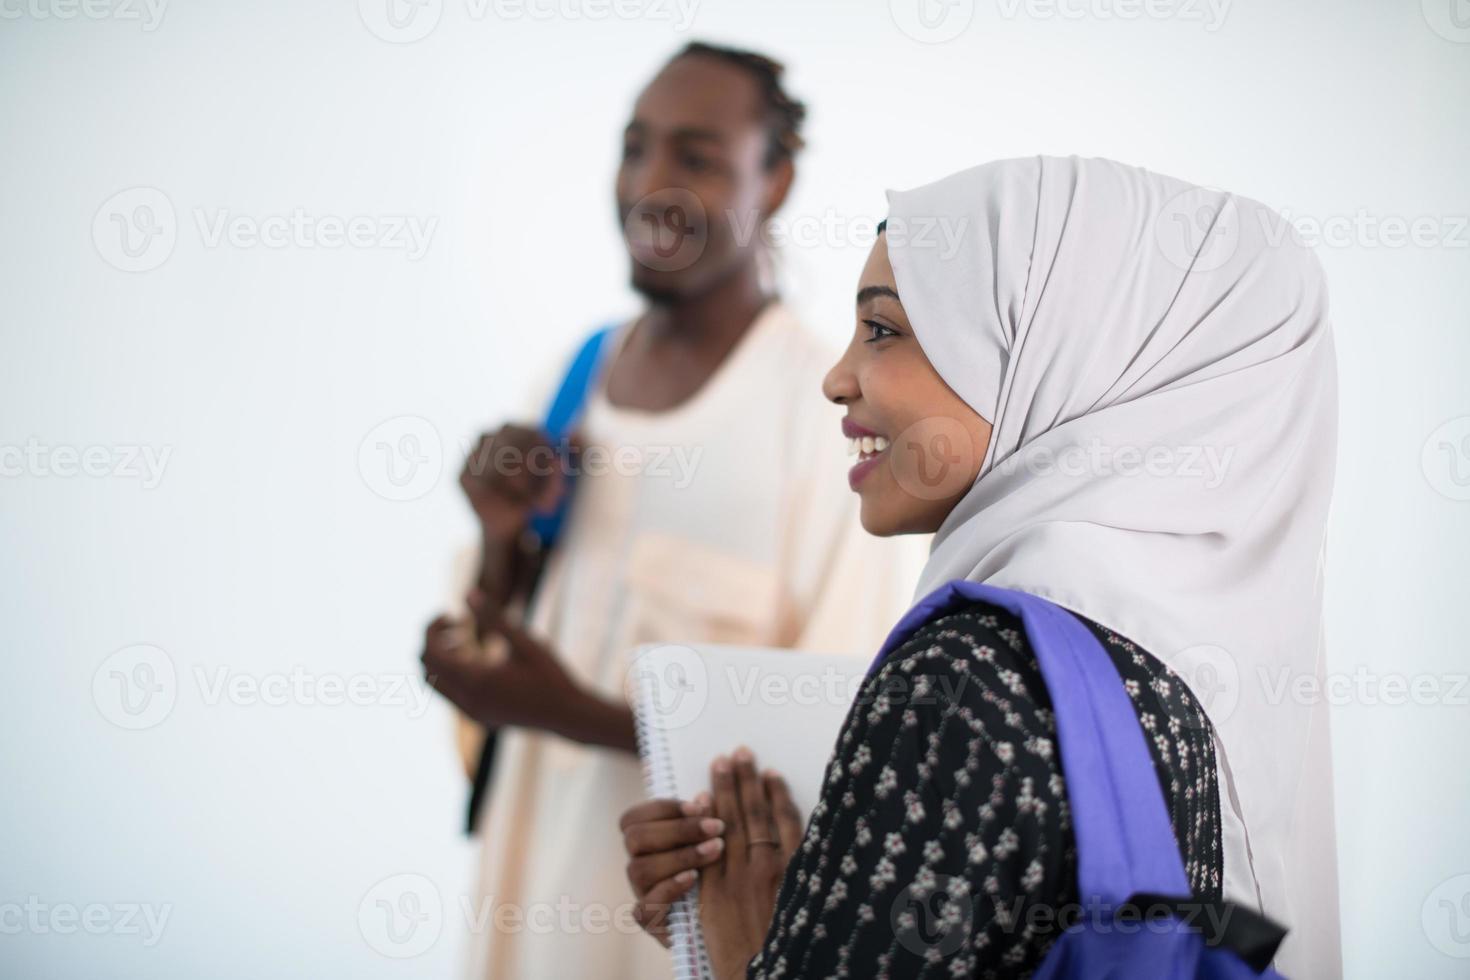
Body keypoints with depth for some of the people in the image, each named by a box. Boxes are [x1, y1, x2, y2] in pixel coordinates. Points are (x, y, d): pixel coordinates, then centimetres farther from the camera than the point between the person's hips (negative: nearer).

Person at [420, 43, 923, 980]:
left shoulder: (834, 410, -18)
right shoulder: (579, 369, 3)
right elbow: (494, 649, 10)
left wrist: (578, 716, -24)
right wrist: (504, 541, -10)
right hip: (539, 873, 6)